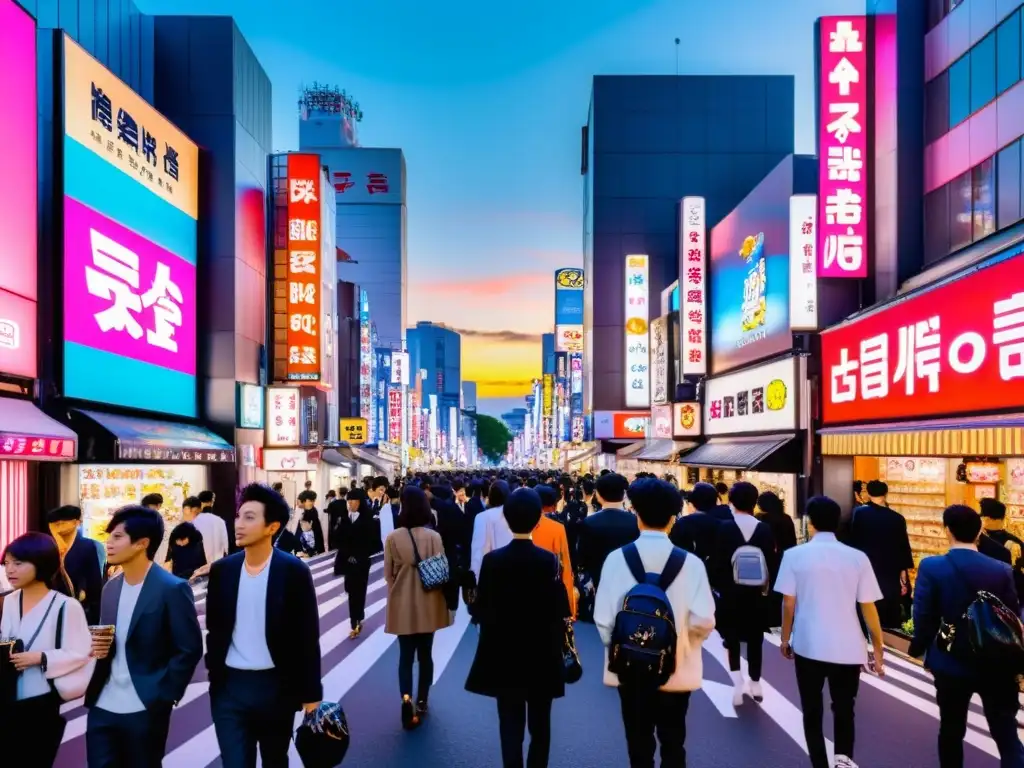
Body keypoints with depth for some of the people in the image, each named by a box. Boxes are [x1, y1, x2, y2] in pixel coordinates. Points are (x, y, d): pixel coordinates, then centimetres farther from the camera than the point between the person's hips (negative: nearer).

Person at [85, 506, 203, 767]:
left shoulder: (172, 589, -14)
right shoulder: (111, 587, 9)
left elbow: (189, 649, -13)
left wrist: (163, 696, -14)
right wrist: (97, 646, -3)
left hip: (146, 709, -6)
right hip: (103, 706, 6)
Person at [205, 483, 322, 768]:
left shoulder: (294, 572, -11)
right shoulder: (222, 570, -1)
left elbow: (307, 637, -7)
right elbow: (214, 628, 10)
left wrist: (311, 692, -5)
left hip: (275, 686, -2)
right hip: (229, 686, 2)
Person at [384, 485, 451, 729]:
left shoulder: (393, 537, -11)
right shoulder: (434, 536, -11)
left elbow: (388, 574, -3)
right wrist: (440, 596, 12)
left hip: (403, 604, -1)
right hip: (429, 604, 1)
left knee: (405, 655, 9)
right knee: (425, 654, 16)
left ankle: (406, 697, -11)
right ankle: (421, 702, 24)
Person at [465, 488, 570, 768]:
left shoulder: (492, 560, -11)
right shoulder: (549, 560, -14)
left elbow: (481, 609, -7)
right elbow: (559, 611, -14)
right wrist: (556, 646, 1)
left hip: (504, 654, 0)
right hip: (542, 654, 0)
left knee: (510, 724, 11)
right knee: (539, 725, 15)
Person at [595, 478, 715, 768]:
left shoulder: (617, 558, -13)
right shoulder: (690, 562, -12)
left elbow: (603, 617, -14)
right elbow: (704, 621, -15)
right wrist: (683, 640, 7)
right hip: (677, 670, 0)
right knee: (673, 745, 17)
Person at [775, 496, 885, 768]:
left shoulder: (795, 555, -6)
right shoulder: (858, 558, -3)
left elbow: (788, 603, -3)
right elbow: (869, 608, -1)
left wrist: (785, 638, 12)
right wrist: (878, 651, 10)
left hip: (808, 646, -1)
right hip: (848, 648, 1)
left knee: (812, 711, 13)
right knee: (844, 708, 18)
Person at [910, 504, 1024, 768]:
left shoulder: (931, 567, -14)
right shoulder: (1002, 570, -8)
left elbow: (923, 618, -11)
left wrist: (920, 650, 7)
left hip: (951, 664, -1)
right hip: (996, 666, 1)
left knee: (951, 731, 14)